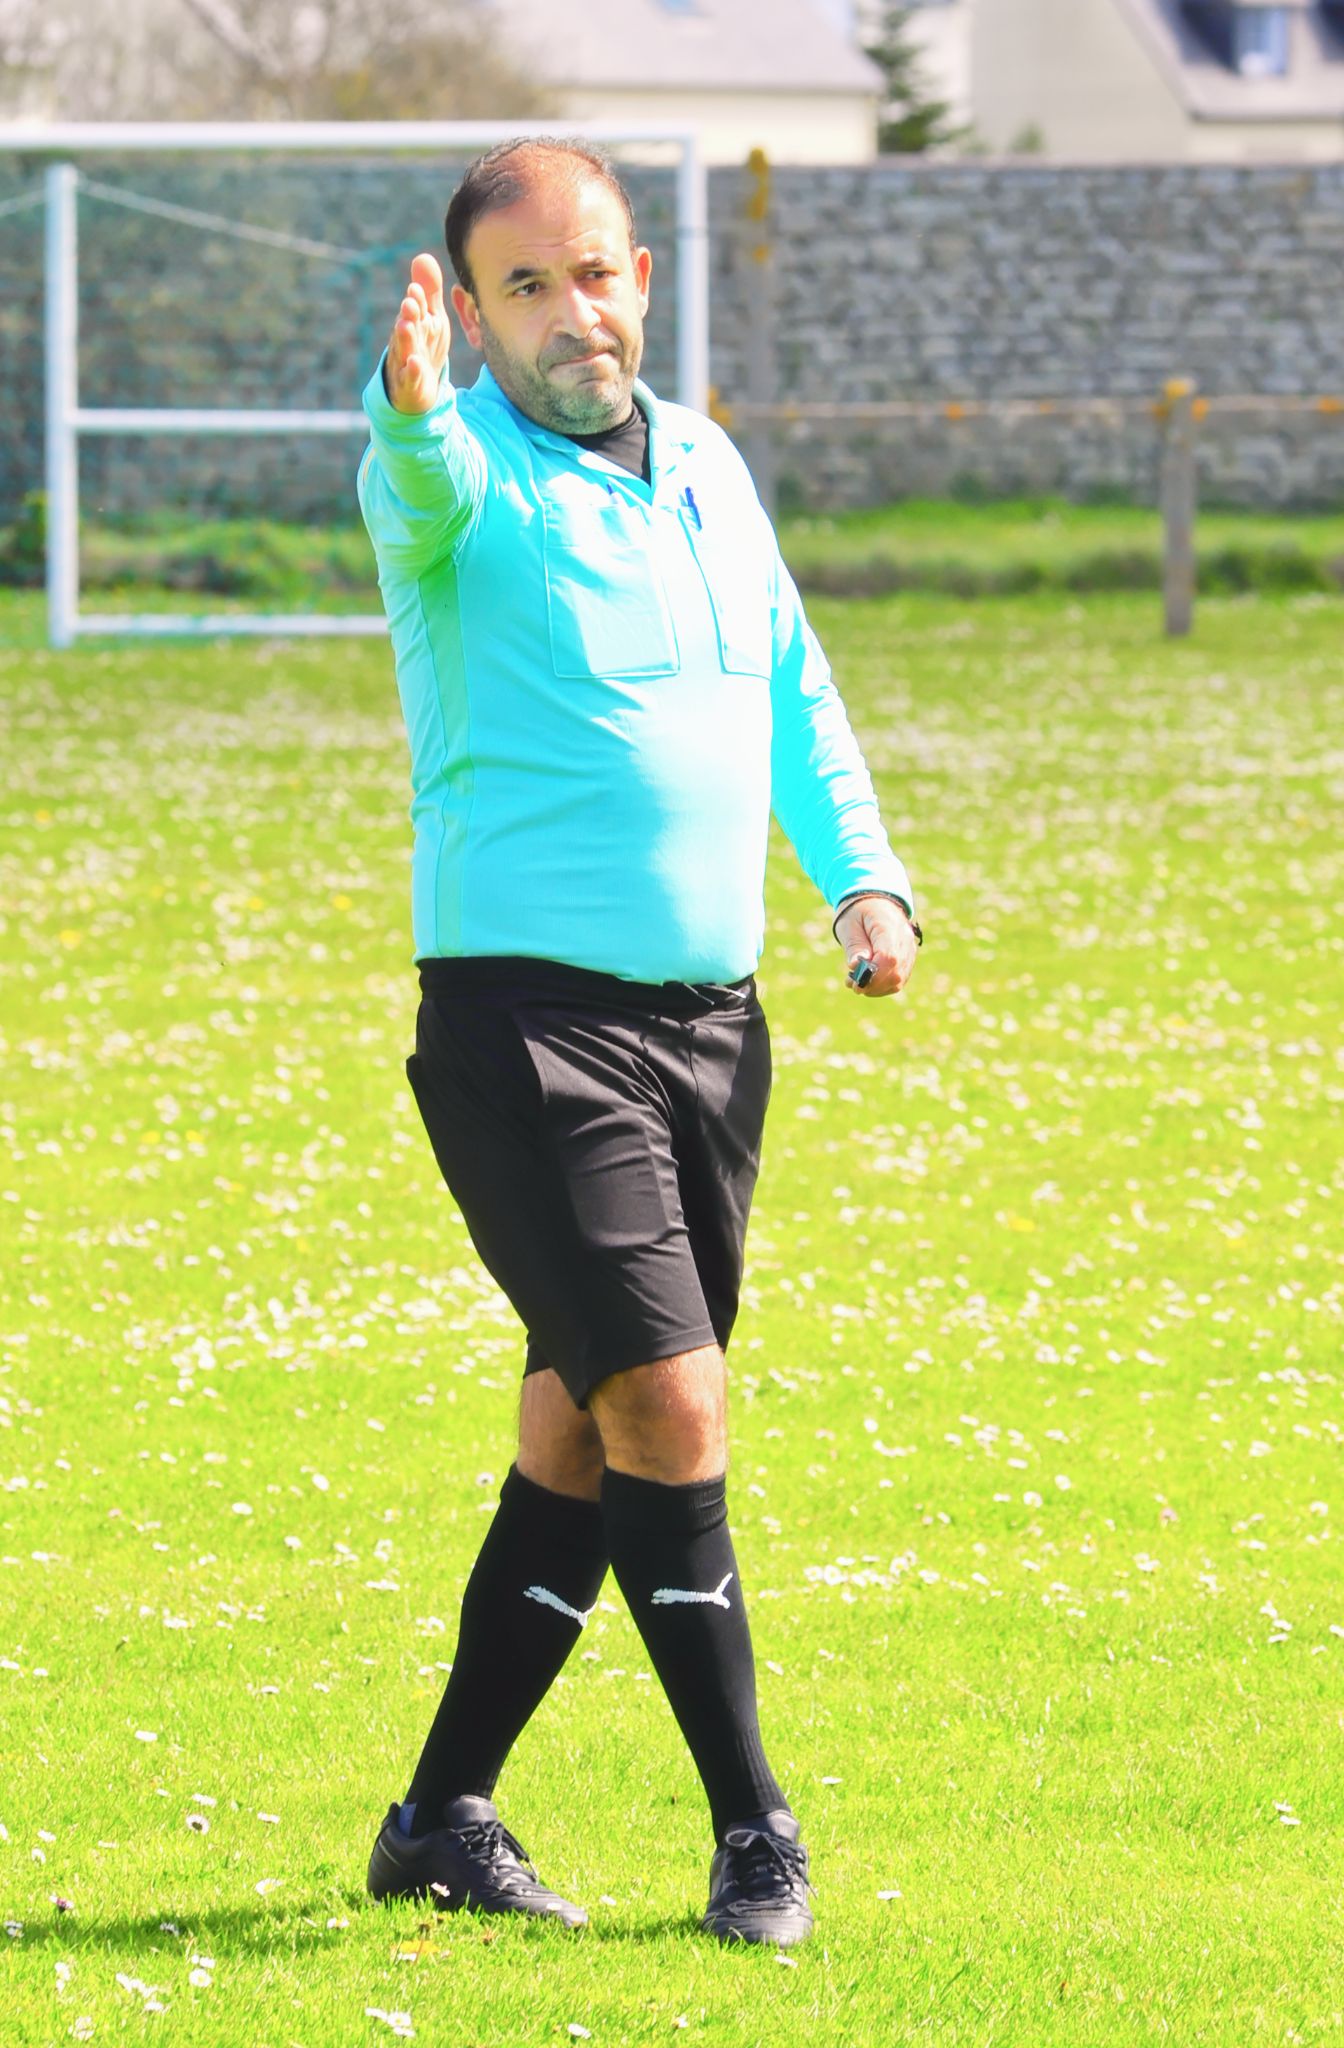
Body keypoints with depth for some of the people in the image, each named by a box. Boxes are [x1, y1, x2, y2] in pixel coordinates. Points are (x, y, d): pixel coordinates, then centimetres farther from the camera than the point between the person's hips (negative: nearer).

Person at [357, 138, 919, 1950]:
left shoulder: (707, 469, 12)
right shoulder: (467, 476, -9)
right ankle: (752, 1830, -6)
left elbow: (796, 693, 24)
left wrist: (865, 874, 10)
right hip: (528, 1014, -7)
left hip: (711, 1018, 7)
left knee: (584, 1435, 11)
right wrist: (415, 406, -57)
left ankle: (444, 1817, 21)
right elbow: (427, 492, -34)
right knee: (667, 1407, -13)